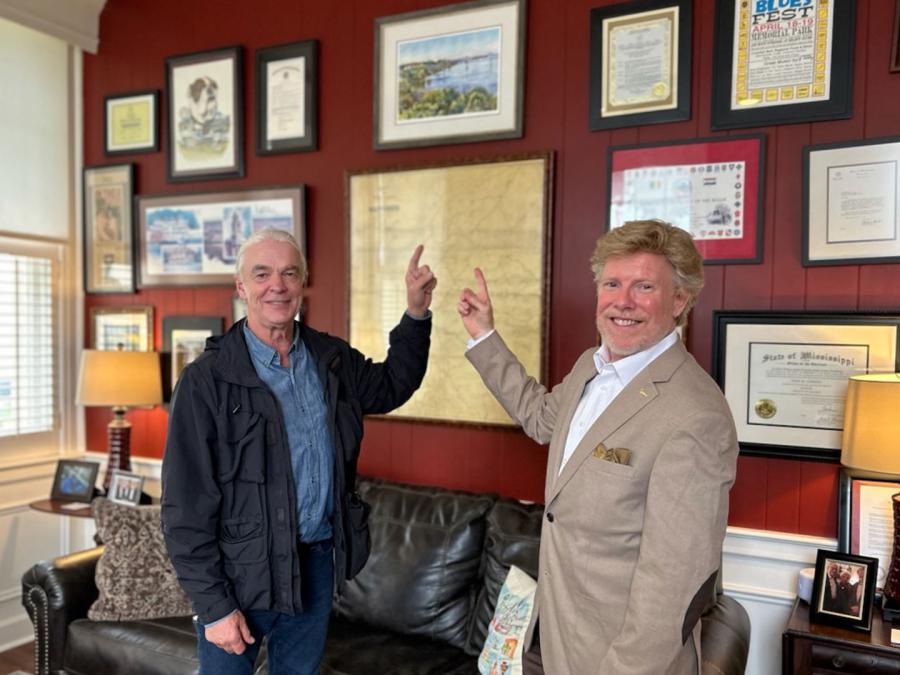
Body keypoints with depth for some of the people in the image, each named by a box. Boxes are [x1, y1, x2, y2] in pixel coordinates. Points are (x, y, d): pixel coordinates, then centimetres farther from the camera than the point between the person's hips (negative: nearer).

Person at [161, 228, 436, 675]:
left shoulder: (332, 359, 1)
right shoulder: (206, 380, -16)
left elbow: (391, 386, 19)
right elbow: (186, 508, -14)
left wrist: (416, 313, 7)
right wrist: (214, 606, -13)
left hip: (319, 562, 5)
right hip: (241, 571, -5)